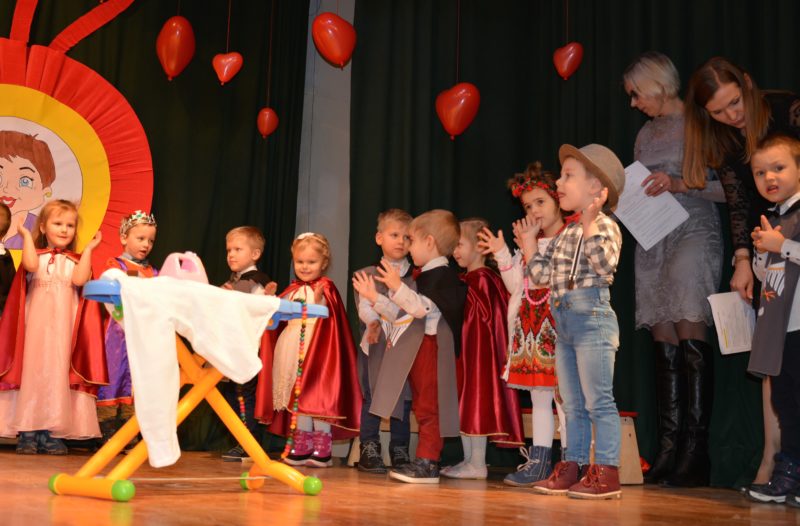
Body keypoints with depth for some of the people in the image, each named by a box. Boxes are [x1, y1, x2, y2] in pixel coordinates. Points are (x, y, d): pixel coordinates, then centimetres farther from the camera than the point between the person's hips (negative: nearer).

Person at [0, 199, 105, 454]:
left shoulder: (76, 261, 13)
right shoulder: (36, 255, 10)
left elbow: (79, 279, -9)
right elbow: (31, 266, -15)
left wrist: (88, 248, -3)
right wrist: (26, 235, -5)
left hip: (64, 328, 1)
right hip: (36, 326, -1)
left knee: (58, 373, 0)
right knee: (32, 371, -4)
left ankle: (53, 433, 4)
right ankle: (28, 432, 0)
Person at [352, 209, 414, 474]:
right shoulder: (367, 275, 9)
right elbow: (363, 306, -3)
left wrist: (398, 335, -14)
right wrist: (374, 322, -23)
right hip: (375, 346, -1)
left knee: (403, 400, 4)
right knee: (371, 398, -2)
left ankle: (400, 452, 14)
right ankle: (368, 450, 6)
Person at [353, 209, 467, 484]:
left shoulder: (443, 275, -13)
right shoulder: (427, 276, 20)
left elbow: (422, 307, -25)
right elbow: (405, 312, 22)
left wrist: (397, 287, -31)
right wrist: (374, 298, 21)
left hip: (432, 346, -11)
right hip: (418, 349, 11)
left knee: (429, 406, -8)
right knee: (422, 406, 13)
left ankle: (427, 463, -6)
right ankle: (425, 460, 18)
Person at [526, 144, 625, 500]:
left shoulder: (604, 227, -8)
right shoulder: (565, 234, 16)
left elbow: (606, 265, -26)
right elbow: (542, 275, 18)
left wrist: (590, 225, -30)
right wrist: (528, 242, 19)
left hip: (592, 318, -9)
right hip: (564, 323, 9)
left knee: (598, 401, -5)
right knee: (572, 404, 13)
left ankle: (606, 473, 0)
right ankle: (574, 466, 20)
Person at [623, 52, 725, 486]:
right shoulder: (646, 134, 19)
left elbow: (729, 187, -6)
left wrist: (679, 184, -17)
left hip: (693, 234, -6)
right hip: (653, 239, 6)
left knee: (689, 334, -15)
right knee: (663, 341, 0)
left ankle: (695, 451, -13)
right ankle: (667, 451, 0)